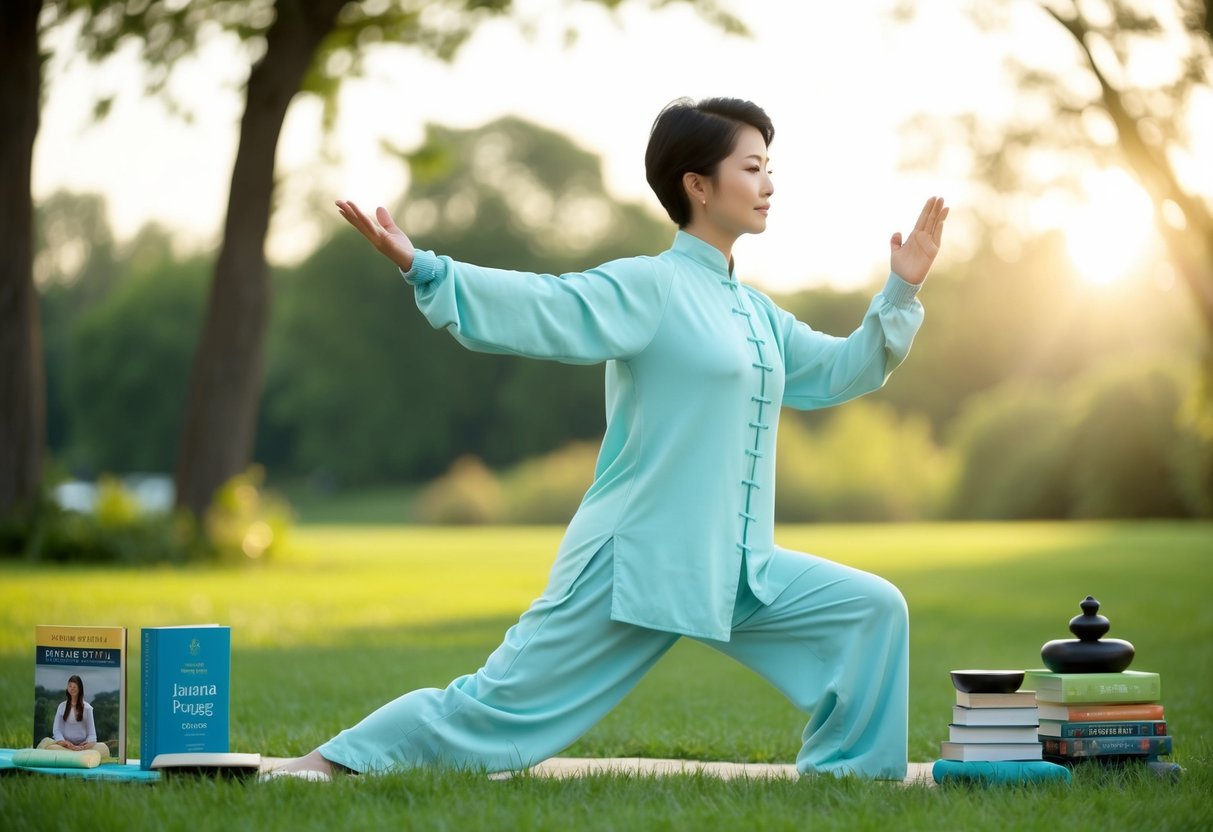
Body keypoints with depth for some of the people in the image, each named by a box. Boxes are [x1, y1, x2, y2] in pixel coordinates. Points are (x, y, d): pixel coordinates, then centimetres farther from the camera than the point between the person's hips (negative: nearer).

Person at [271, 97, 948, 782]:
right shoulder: (646, 288, -9)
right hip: (636, 564, -8)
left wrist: (901, 293, 17)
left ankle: (843, 772, 10)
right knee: (502, 703, -6)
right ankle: (333, 760, 7)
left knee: (871, 610, 0)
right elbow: (544, 307, -20)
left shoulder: (756, 312, 17)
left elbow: (838, 371, 25)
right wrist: (421, 269, -32)